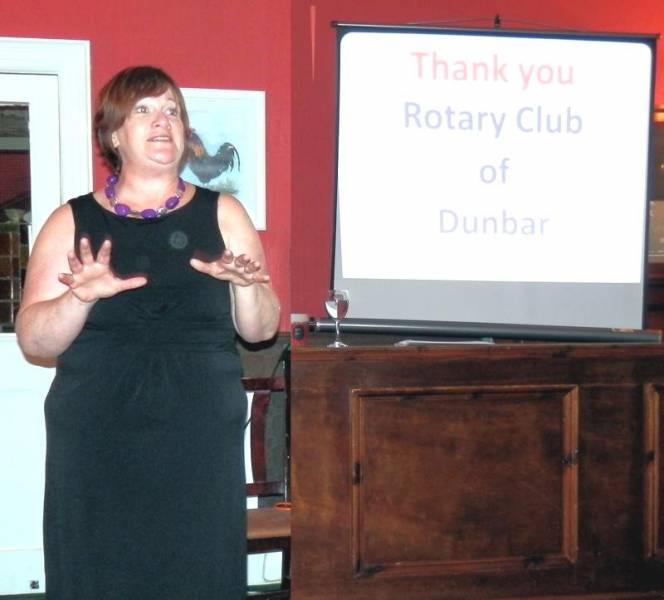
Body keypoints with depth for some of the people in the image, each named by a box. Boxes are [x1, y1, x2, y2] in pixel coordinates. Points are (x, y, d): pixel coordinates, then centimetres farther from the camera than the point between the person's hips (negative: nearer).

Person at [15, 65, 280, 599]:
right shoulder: (73, 223, 6)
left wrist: (246, 287, -15)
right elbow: (33, 341, 0)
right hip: (95, 449, 0)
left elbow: (260, 331, 5)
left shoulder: (222, 214, 8)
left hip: (201, 443, 1)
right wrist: (80, 297, -18)